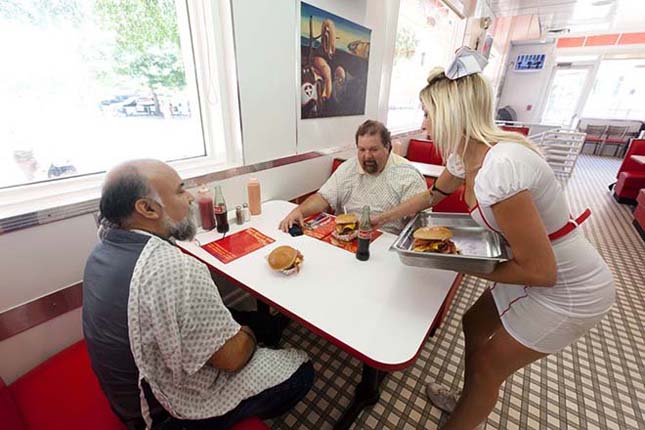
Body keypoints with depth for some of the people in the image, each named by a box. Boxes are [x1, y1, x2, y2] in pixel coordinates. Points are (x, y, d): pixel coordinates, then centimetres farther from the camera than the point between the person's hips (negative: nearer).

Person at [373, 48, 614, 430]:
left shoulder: (499, 166, -33)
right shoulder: (464, 156, -5)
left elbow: (540, 270, -27)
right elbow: (432, 195, 13)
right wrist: (380, 219, 15)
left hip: (567, 291, -8)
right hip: (541, 269, 8)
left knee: (486, 366, 8)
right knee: (473, 325, 22)